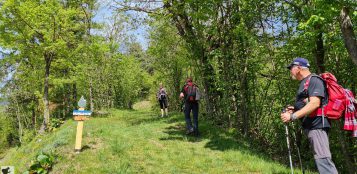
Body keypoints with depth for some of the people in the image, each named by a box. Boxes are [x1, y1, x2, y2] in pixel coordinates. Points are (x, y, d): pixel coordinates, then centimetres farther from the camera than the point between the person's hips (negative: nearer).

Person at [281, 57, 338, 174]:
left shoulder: (313, 80, -10)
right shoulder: (304, 83, 20)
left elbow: (315, 103, -24)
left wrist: (292, 116, -26)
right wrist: (294, 109, 10)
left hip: (316, 124, -10)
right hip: (310, 125, 10)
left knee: (322, 158, -14)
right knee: (320, 158, 12)